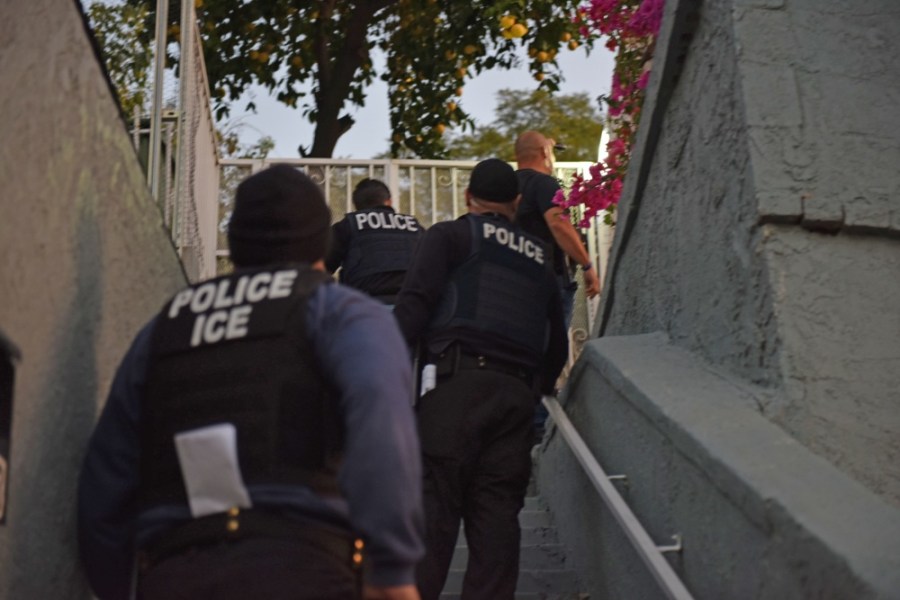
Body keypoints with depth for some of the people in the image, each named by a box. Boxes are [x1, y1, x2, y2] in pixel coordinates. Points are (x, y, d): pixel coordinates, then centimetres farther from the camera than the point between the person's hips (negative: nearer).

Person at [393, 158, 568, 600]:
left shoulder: (450, 236, 10)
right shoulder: (538, 257, 27)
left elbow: (413, 304, -3)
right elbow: (557, 340, 28)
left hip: (458, 381, -5)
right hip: (518, 393, 5)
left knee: (433, 502, -10)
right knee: (496, 512, 3)